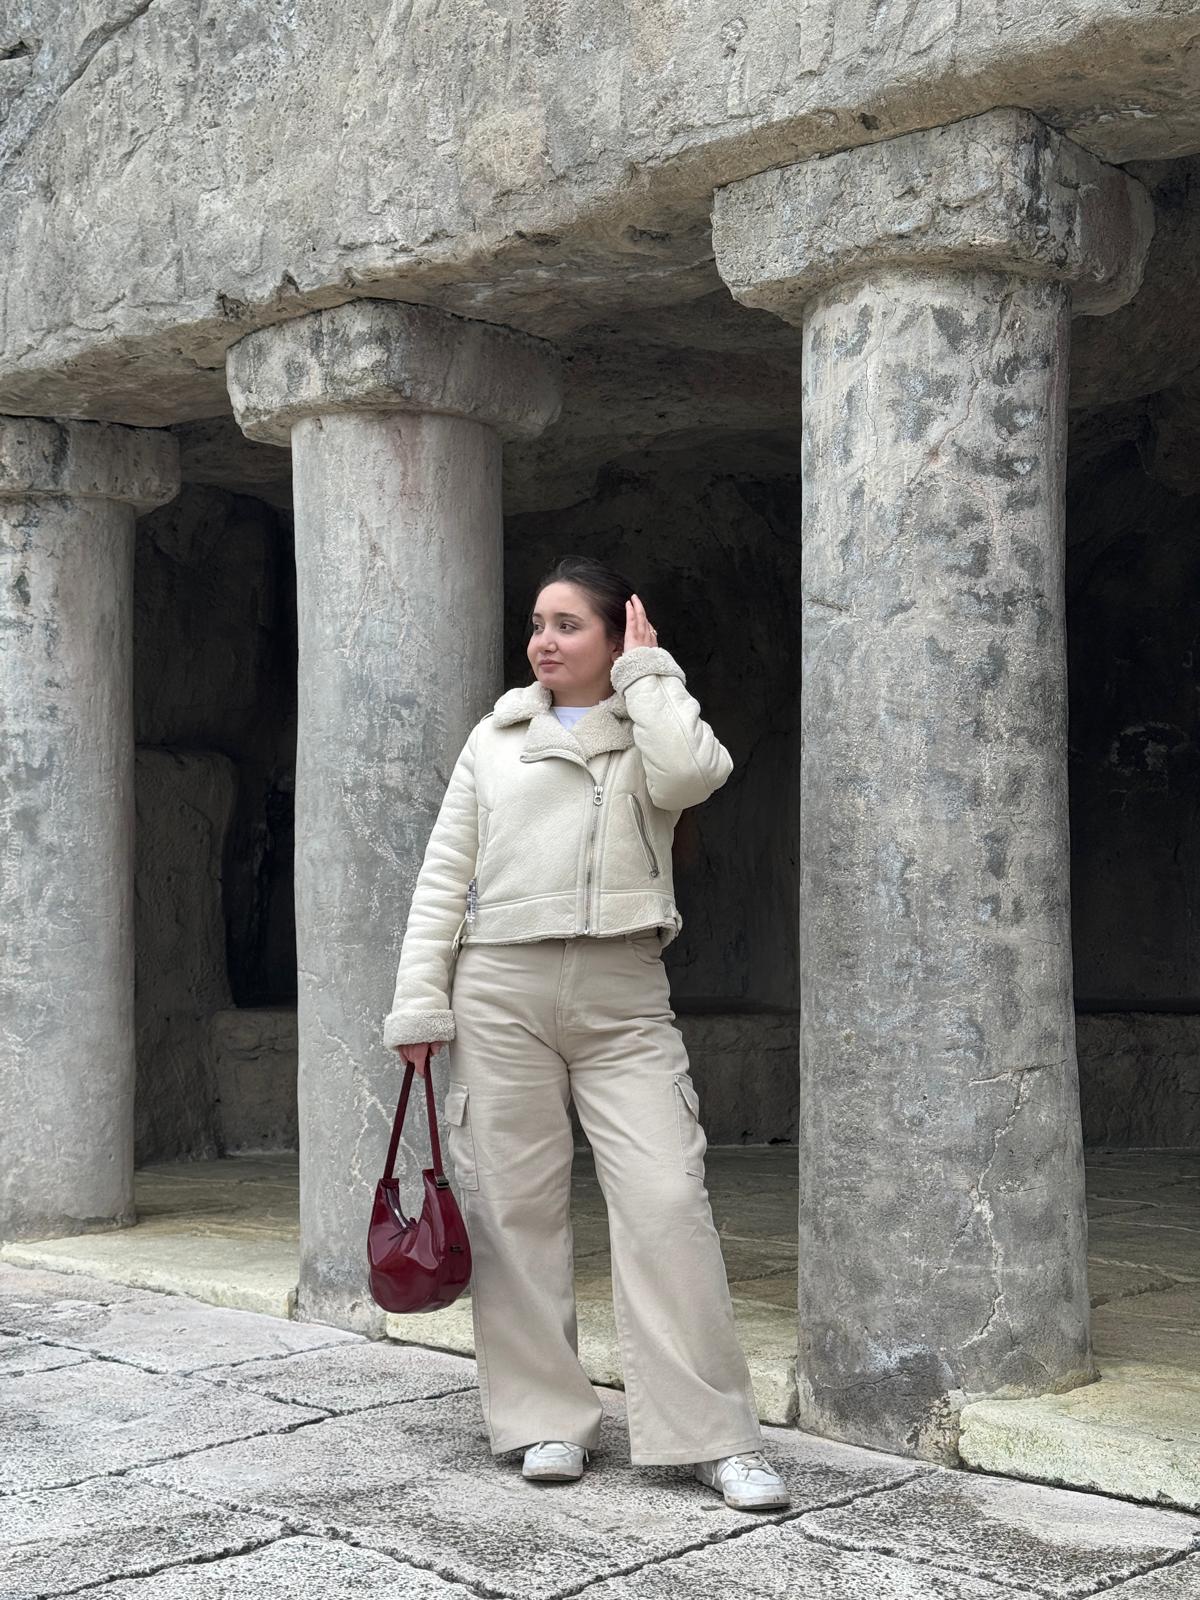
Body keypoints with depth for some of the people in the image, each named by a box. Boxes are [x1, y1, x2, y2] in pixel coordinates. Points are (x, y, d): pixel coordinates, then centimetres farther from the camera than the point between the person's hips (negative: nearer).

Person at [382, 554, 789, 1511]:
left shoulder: (651, 731, 11)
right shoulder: (496, 738, 15)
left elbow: (691, 773, -15)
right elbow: (445, 878, 11)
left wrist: (646, 670, -1)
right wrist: (419, 1002, 2)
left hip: (624, 999, -2)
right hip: (502, 991, 2)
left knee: (669, 1202, -9)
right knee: (516, 1208, 2)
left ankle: (716, 1436, -3)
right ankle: (549, 1418, 13)